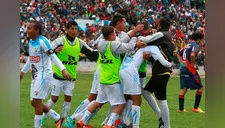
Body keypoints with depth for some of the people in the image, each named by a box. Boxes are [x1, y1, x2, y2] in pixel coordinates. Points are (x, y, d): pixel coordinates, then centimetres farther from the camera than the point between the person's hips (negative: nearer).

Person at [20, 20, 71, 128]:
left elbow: (53, 56, -20)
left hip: (44, 74, -9)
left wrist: (63, 69, -29)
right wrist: (23, 71, 34)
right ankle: (58, 118, 21)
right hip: (35, 75, 9)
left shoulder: (43, 41, -15)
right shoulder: (30, 42, 11)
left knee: (36, 101, -10)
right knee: (34, 102, 9)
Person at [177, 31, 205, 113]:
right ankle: (196, 108, 3)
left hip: (183, 69, 8)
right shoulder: (195, 45, -9)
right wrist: (193, 65, -15)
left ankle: (181, 108, 7)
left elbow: (179, 54, 23)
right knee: (200, 87, 4)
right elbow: (192, 55, -27)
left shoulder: (187, 45, 16)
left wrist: (182, 63, 16)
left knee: (183, 89, 9)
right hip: (190, 70, -8)